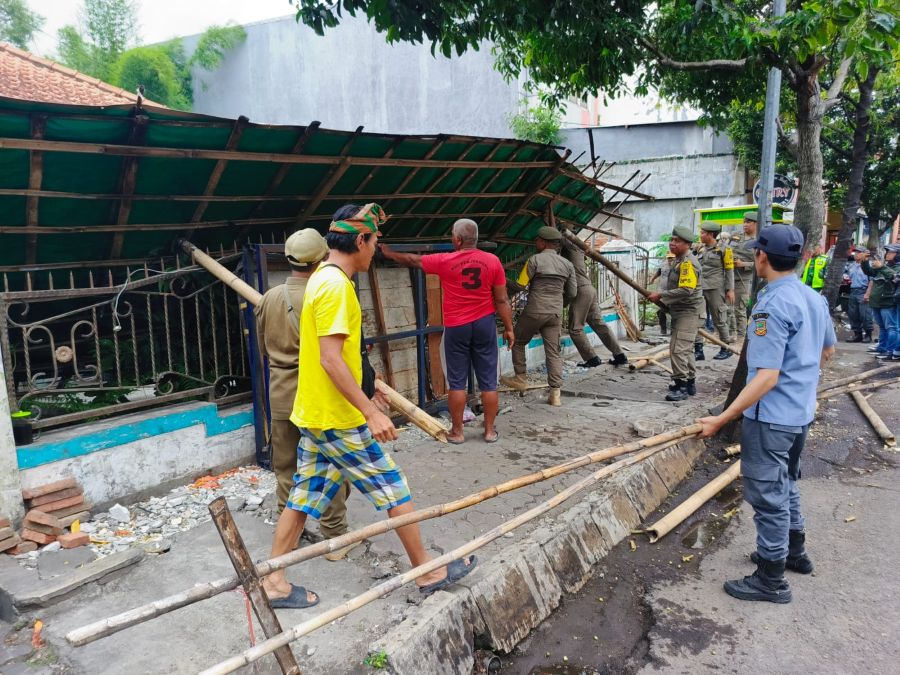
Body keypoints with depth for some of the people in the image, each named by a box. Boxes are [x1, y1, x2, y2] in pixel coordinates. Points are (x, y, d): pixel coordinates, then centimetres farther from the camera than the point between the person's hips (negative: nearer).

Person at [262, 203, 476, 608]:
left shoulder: (321, 279, 12)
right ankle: (428, 571, 19)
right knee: (394, 491, 4)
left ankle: (274, 582, 24)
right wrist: (370, 412, -25)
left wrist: (363, 391, 28)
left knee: (304, 496, 15)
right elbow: (330, 359, -26)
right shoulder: (336, 285, -20)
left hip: (313, 414, 9)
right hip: (338, 420, -9)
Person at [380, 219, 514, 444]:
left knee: (457, 382, 7)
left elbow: (412, 260, 8)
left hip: (456, 327, -2)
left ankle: (457, 431, 14)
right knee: (488, 381, 8)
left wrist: (389, 254, 25)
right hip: (485, 324, 2)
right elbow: (502, 300, -1)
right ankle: (490, 430, 15)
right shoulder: (493, 261, -3)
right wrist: (508, 328, 8)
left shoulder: (444, 261, -7)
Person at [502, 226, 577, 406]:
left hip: (534, 312, -4)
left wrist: (505, 284, 11)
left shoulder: (535, 260, -6)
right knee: (554, 352, 5)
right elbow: (572, 293, 12)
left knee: (518, 342, 18)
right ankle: (555, 393, 2)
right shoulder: (567, 264, 9)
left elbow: (519, 286, -7)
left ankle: (520, 379, 22)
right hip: (555, 314, 4)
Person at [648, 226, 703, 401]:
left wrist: (661, 295, -21)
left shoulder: (688, 262, -18)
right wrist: (664, 299, 13)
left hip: (688, 312, -11)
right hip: (680, 311, 11)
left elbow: (686, 290, -27)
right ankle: (690, 382, 29)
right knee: (685, 348, 18)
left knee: (678, 349, -14)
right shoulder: (679, 259, 14)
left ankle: (682, 386, -9)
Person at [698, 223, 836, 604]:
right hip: (801, 413, 9)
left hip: (770, 418, -9)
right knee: (785, 485, 26)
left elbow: (767, 376, -28)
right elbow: (827, 350, 20)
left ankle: (771, 580, 15)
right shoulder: (815, 298, 4)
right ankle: (794, 552, 42)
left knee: (768, 495, 3)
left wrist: (722, 419, -28)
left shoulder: (772, 306, -24)